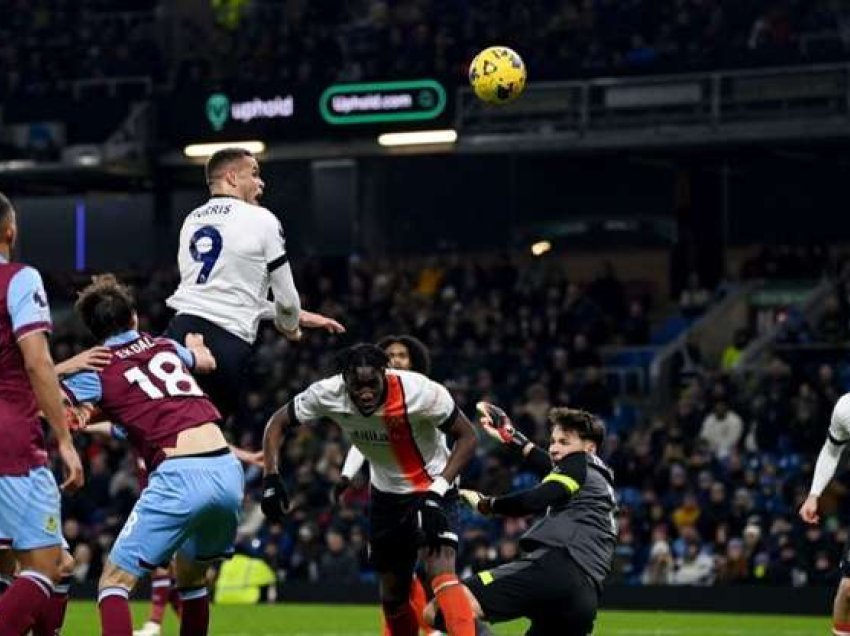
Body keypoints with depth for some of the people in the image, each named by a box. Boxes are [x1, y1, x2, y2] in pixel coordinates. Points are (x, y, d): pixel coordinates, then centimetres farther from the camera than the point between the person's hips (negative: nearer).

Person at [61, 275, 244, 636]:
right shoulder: (165, 346, 21)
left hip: (179, 475, -5)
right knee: (191, 576, 28)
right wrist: (195, 343, 68)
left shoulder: (98, 369, 6)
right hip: (228, 471, 6)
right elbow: (207, 361, 45)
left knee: (114, 581, -1)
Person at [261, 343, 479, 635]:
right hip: (386, 494, 5)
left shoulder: (421, 392, -31)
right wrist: (271, 477, -19)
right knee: (392, 593, 12)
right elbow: (278, 422, -5)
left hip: (433, 489, -4)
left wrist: (436, 493, -29)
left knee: (440, 571, -27)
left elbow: (467, 436, -19)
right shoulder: (328, 394, -21)